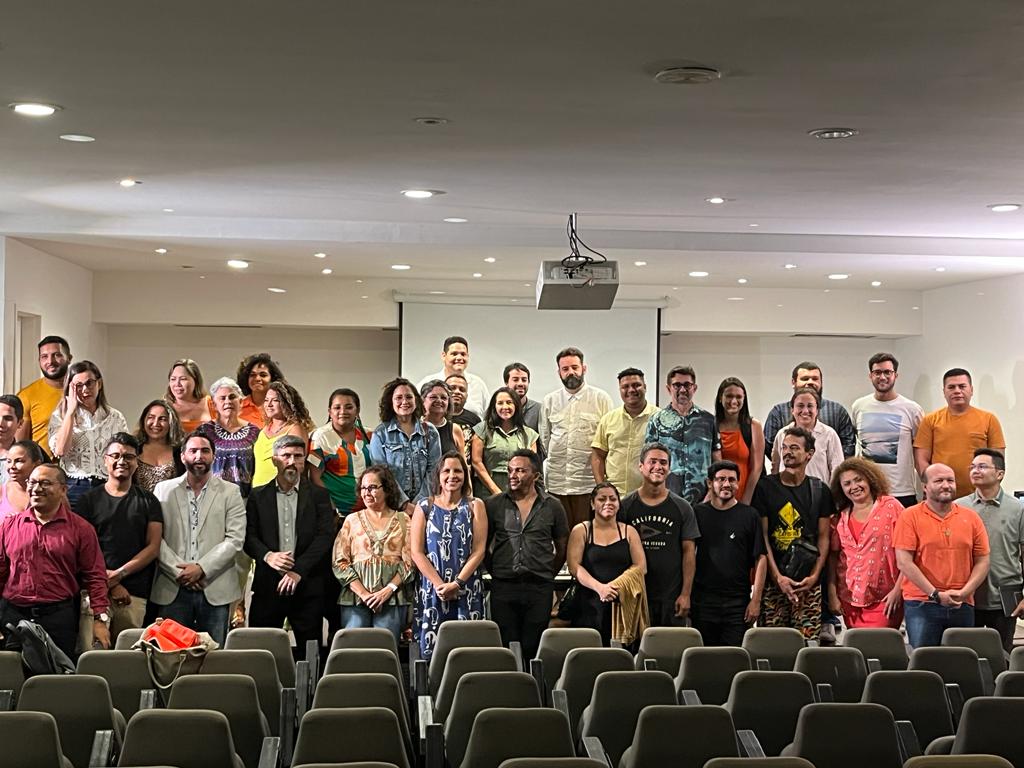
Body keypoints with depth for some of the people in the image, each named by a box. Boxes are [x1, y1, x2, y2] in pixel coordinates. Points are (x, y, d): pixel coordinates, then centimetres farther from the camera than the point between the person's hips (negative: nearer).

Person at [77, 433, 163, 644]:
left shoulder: (148, 501, 13)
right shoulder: (90, 500, 11)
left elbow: (153, 547, 6)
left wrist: (119, 574, -7)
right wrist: (110, 584, -7)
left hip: (135, 594, 1)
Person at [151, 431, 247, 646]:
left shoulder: (230, 492, 8)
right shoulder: (163, 490, 10)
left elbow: (235, 540, -2)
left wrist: (201, 568, -11)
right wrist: (178, 571, -10)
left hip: (215, 591, 0)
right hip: (172, 590, 0)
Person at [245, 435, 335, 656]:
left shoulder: (318, 495, 6)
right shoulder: (258, 496, 10)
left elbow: (325, 536, -4)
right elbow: (249, 536, 4)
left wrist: (298, 571, -13)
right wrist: (267, 555, -16)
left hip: (307, 586, -1)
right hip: (267, 586, 1)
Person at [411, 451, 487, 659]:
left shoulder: (475, 506, 7)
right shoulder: (424, 507, 7)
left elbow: (479, 550, -1)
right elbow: (417, 552, 0)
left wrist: (456, 583, -11)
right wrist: (440, 585, -11)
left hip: (467, 592, 0)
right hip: (432, 591, 0)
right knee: (431, 652, -2)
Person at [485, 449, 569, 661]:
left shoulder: (552, 506, 5)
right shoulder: (494, 504, 5)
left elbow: (562, 548, 12)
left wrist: (547, 575, 9)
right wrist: (495, 570, 6)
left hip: (540, 588, 0)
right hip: (503, 587, 0)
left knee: (533, 648, 3)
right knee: (505, 646, 1)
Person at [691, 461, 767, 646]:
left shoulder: (749, 515, 4)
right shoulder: (697, 513, 7)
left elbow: (760, 559, 2)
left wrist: (756, 599, -5)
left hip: (738, 603, -1)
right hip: (702, 601, 1)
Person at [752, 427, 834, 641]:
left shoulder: (819, 490, 9)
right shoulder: (765, 487, 3)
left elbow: (824, 537, 7)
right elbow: (762, 536, -1)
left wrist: (814, 576, -6)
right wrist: (778, 577, -10)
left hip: (808, 582, 1)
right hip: (773, 580, -1)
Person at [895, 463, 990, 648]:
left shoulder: (971, 518, 10)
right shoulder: (910, 517, 0)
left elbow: (982, 561, 9)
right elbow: (904, 562, -7)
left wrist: (963, 593, -6)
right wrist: (936, 595, -11)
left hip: (962, 606, 3)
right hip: (921, 605, -3)